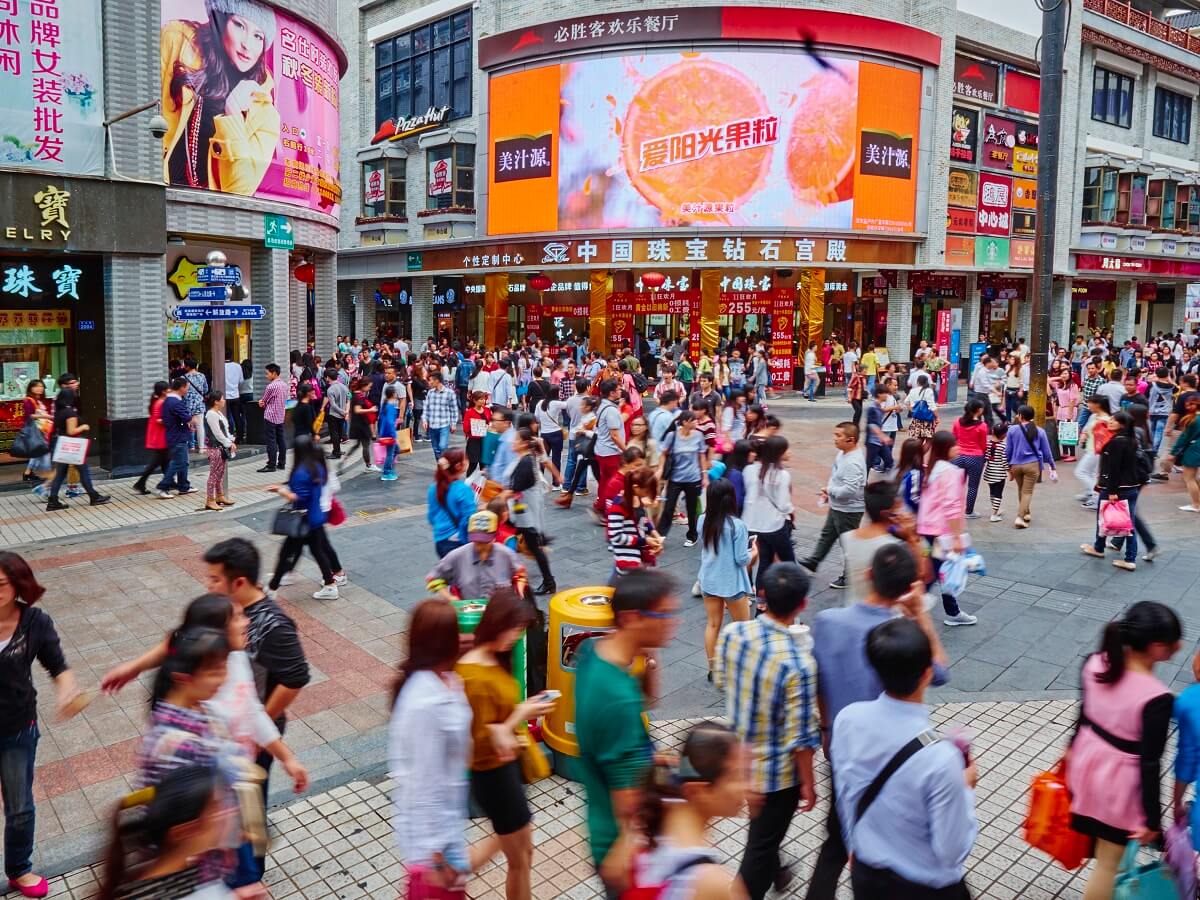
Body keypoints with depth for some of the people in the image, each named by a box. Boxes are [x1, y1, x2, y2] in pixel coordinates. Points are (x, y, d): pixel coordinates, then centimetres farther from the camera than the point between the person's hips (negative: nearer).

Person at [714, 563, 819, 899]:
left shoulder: (732, 632, -16)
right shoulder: (798, 664, -32)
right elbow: (800, 737, -23)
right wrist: (808, 782, -7)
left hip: (740, 753, 7)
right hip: (778, 771, -7)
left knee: (762, 827, 33)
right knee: (761, 842, 15)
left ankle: (772, 873, 58)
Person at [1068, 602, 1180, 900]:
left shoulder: (1096, 663, -13)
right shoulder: (1157, 699, -31)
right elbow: (1149, 764, -22)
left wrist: (1073, 748, 21)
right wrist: (1151, 818, -9)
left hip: (1088, 760, 7)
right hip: (1120, 781, -7)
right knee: (1108, 861, 15)